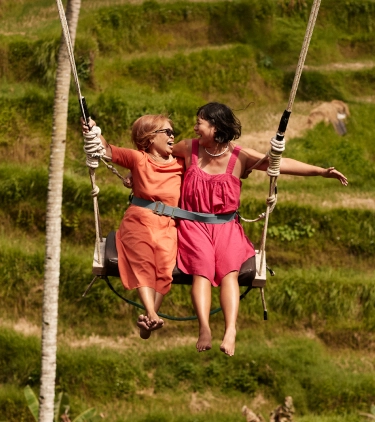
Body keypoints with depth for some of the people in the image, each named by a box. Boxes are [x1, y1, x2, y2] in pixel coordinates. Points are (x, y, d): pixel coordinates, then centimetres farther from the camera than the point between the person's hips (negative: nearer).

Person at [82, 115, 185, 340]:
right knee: (144, 262, -27)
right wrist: (94, 133, -18)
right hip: (139, 222, -2)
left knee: (164, 264, -25)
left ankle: (148, 321, -31)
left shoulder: (181, 164, 11)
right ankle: (151, 315, -43)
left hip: (167, 226, 2)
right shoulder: (138, 159, 4)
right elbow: (109, 151, -2)